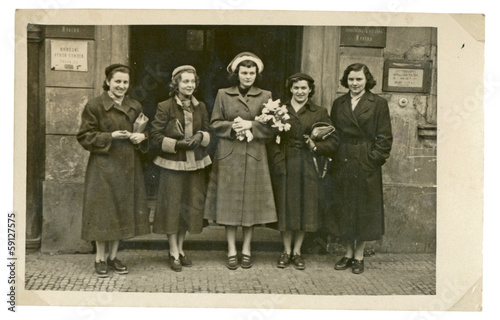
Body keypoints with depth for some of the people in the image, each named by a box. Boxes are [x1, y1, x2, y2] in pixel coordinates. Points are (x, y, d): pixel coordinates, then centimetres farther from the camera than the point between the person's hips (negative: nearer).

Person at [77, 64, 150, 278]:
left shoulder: (135, 107, 9)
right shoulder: (94, 106, -5)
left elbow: (144, 132, 19)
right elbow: (84, 137, -6)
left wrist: (141, 137, -4)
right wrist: (111, 137, -17)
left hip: (128, 166, 5)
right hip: (103, 166, -5)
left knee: (123, 212, 9)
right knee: (103, 212, -2)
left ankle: (113, 256, 23)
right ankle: (100, 258, 12)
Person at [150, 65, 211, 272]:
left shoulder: (200, 107, 7)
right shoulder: (165, 107, -8)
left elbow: (207, 133, 13)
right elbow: (155, 135, -9)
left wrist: (200, 137, -10)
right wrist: (177, 144, -20)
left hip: (195, 164, 5)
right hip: (172, 164, -5)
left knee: (190, 205, 10)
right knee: (172, 206, 1)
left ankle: (180, 249, 27)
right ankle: (174, 253, 14)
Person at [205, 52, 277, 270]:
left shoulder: (265, 96, 6)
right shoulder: (223, 95, 6)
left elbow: (271, 128, 2)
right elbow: (215, 124, 4)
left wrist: (250, 125, -13)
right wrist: (233, 127, -13)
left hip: (254, 156, 0)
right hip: (228, 155, 0)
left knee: (251, 201, 3)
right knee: (228, 201, 2)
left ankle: (246, 249, 16)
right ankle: (231, 250, 12)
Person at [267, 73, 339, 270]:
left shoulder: (319, 113, 5)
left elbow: (333, 140, 4)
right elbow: (270, 139, 1)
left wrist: (316, 147, -11)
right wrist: (277, 158, -11)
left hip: (307, 165, 0)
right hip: (284, 165, 0)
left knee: (305, 207, 5)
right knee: (285, 207, 5)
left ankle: (297, 251, 19)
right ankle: (286, 251, 19)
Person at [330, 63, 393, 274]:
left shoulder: (378, 104, -2)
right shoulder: (338, 104, 11)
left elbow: (384, 138, -4)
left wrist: (374, 159, -13)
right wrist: (334, 156, -1)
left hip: (366, 164, -4)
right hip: (342, 164, 4)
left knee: (364, 208, 4)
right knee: (344, 208, 9)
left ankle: (359, 256, 17)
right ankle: (349, 253, 24)